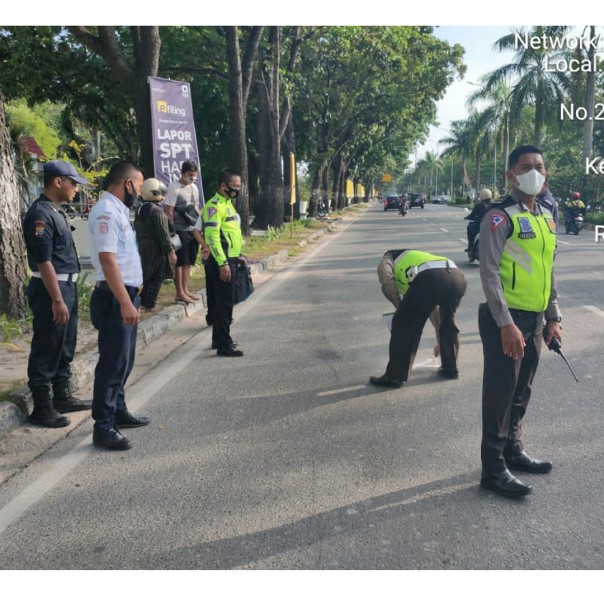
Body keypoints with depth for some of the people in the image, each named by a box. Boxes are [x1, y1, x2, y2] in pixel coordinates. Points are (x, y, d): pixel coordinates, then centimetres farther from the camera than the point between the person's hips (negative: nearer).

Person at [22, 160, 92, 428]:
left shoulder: (56, 212, 13)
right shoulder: (40, 214, -17)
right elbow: (44, 262, -21)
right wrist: (57, 300, -22)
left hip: (66, 286, 10)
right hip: (50, 289, -10)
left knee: (65, 347, 17)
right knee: (46, 350, -1)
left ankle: (62, 397, 29)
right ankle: (42, 407, 8)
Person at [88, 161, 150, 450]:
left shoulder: (117, 210, 16)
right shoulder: (106, 212, -15)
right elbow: (107, 259, -24)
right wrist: (125, 303, -28)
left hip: (125, 295, 10)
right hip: (114, 299, -10)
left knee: (123, 360, 18)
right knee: (114, 362, -6)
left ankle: (118, 411, 31)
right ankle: (103, 427, 2)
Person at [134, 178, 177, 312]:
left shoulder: (139, 210, 10)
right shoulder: (157, 211, -17)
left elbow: (137, 230, 17)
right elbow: (163, 234, -20)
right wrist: (171, 251, -16)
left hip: (143, 249, 8)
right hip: (156, 250, -8)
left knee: (147, 276, 19)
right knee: (156, 278, 1)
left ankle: (143, 302, 24)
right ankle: (150, 305, 3)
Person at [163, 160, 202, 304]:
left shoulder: (194, 188, 12)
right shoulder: (174, 188, -10)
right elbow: (169, 211, -12)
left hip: (193, 230, 7)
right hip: (181, 231, -7)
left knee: (188, 262, 12)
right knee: (180, 262, -1)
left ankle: (185, 290, 21)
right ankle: (179, 293, 5)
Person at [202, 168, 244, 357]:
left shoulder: (227, 203, 17)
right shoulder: (215, 206, -15)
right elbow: (212, 237, -22)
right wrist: (222, 263, -25)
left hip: (230, 259, 10)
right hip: (221, 261, -10)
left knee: (223, 302, 16)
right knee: (224, 303, -7)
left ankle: (219, 339, 26)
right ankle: (224, 345, -2)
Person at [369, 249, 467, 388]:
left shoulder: (387, 260, 30)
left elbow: (387, 281, 1)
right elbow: (433, 306, 49)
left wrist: (399, 307, 12)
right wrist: (440, 341, 58)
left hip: (430, 278, -7)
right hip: (458, 276, 7)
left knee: (404, 325, 10)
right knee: (448, 323, 32)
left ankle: (394, 377, 18)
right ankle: (450, 369, 40)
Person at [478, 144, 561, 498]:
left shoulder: (547, 220, 12)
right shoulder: (500, 217, -13)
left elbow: (549, 272, 18)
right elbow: (489, 273, -18)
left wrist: (553, 318, 15)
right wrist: (506, 324, -22)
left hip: (535, 319, 8)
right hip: (506, 320, -8)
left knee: (522, 391, 18)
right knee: (500, 393, 0)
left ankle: (514, 450, 35)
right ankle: (494, 468, 11)